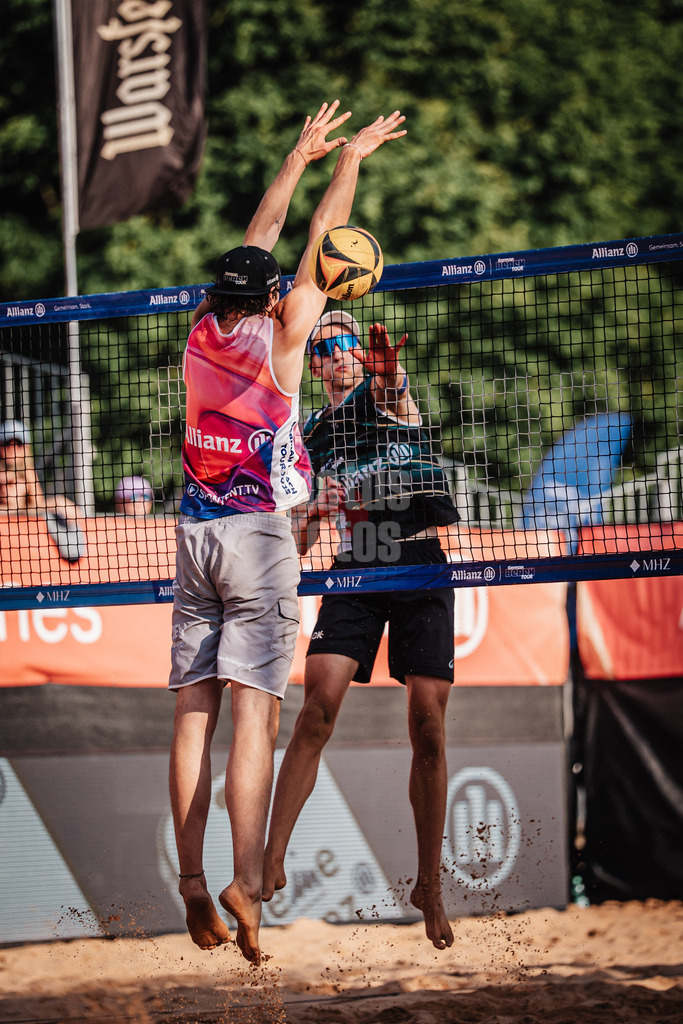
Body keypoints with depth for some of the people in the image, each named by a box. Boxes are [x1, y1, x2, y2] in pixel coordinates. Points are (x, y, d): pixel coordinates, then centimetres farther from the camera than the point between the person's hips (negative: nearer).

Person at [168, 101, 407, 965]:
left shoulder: (202, 334, 6)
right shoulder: (279, 338, -5)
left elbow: (260, 238, 19)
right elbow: (318, 241, 6)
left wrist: (300, 156, 30)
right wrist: (349, 158, 19)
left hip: (195, 531, 5)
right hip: (258, 533, -5)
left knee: (193, 712, 2)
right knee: (254, 713, -11)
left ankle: (193, 883, -2)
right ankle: (246, 883, -21)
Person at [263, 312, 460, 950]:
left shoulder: (385, 392, 4)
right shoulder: (311, 436, 16)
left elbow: (395, 396, -25)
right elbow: (298, 542, 18)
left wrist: (391, 375, -49)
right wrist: (312, 512, -5)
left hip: (424, 568, -3)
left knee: (428, 724, -5)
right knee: (317, 705, -16)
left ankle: (429, 886, 5)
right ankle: (273, 859, -14)